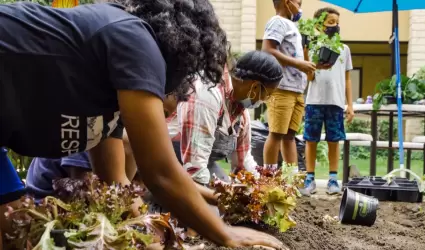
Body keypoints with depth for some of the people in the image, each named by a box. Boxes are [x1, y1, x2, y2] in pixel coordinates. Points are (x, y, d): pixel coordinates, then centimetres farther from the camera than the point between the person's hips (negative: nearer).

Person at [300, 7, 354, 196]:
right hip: (314, 101, -2)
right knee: (311, 140, 1)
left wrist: (350, 104, 8)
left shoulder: (344, 49, 12)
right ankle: (310, 179, 6)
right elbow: (309, 77, -1)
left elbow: (347, 79, 13)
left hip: (336, 102, 2)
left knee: (334, 141, 3)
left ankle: (333, 179, 9)